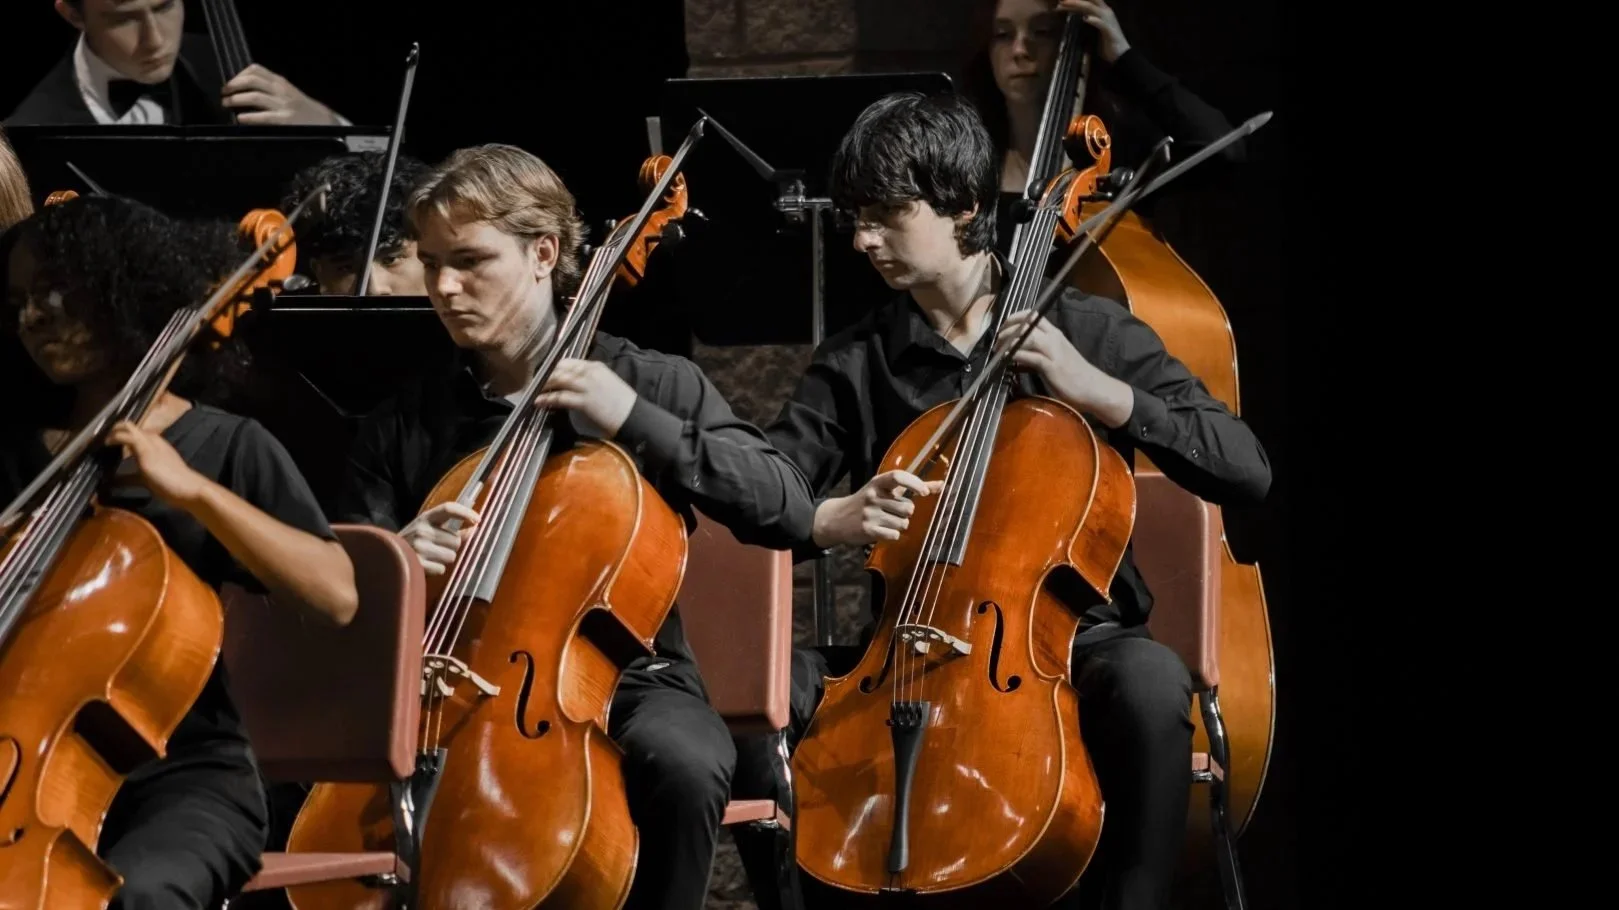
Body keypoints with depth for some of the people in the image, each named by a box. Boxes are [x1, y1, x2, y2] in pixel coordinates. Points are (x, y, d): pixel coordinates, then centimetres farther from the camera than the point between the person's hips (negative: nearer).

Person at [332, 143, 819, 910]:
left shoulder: (652, 382, 2)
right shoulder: (403, 426, 8)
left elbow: (788, 513, -9)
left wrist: (636, 421, -18)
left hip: (623, 681, -1)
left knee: (681, 763, -36)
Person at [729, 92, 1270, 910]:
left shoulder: (1088, 333, 3)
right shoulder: (855, 363, 9)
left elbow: (1245, 471, -5)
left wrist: (1097, 390, -15)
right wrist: (828, 521, -23)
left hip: (1068, 640, -2)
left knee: (1149, 681, -37)